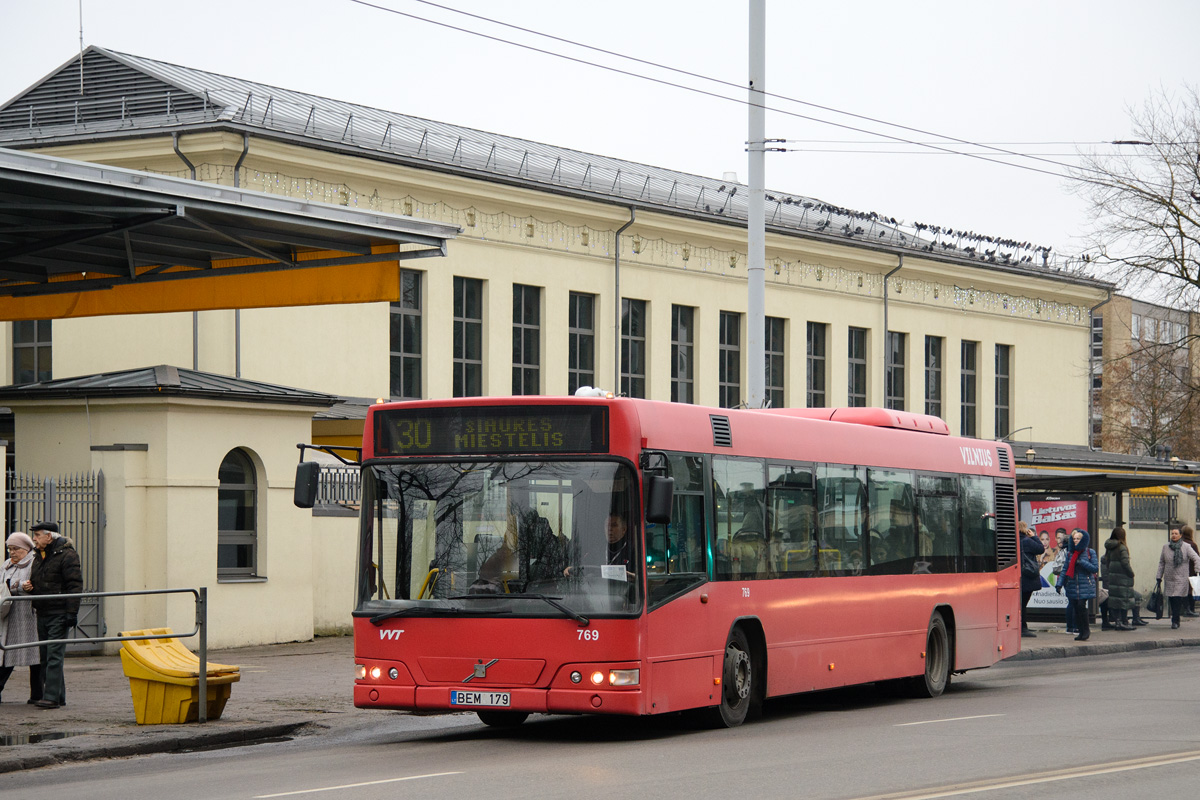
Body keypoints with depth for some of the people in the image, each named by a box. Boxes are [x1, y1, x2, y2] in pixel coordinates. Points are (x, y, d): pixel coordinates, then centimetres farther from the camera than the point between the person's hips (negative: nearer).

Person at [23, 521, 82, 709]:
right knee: (46, 656, 9)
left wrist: (71, 612, -20)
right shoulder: (39, 557, 17)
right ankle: (58, 696, 15)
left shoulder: (67, 555, -9)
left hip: (59, 614, -9)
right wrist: (28, 586, 4)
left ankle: (51, 697, -16)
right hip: (42, 614, 9)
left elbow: (75, 585, -14)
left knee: (54, 656, -13)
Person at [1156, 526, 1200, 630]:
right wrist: (1159, 577, 11)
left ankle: (1175, 621, -6)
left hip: (1181, 579, -3)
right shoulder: (1166, 547, 8)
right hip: (1169, 579, 3)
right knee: (1172, 601, 4)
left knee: (1178, 600, -10)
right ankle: (1176, 620, 17)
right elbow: (1161, 563, 13)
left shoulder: (1186, 547, 0)